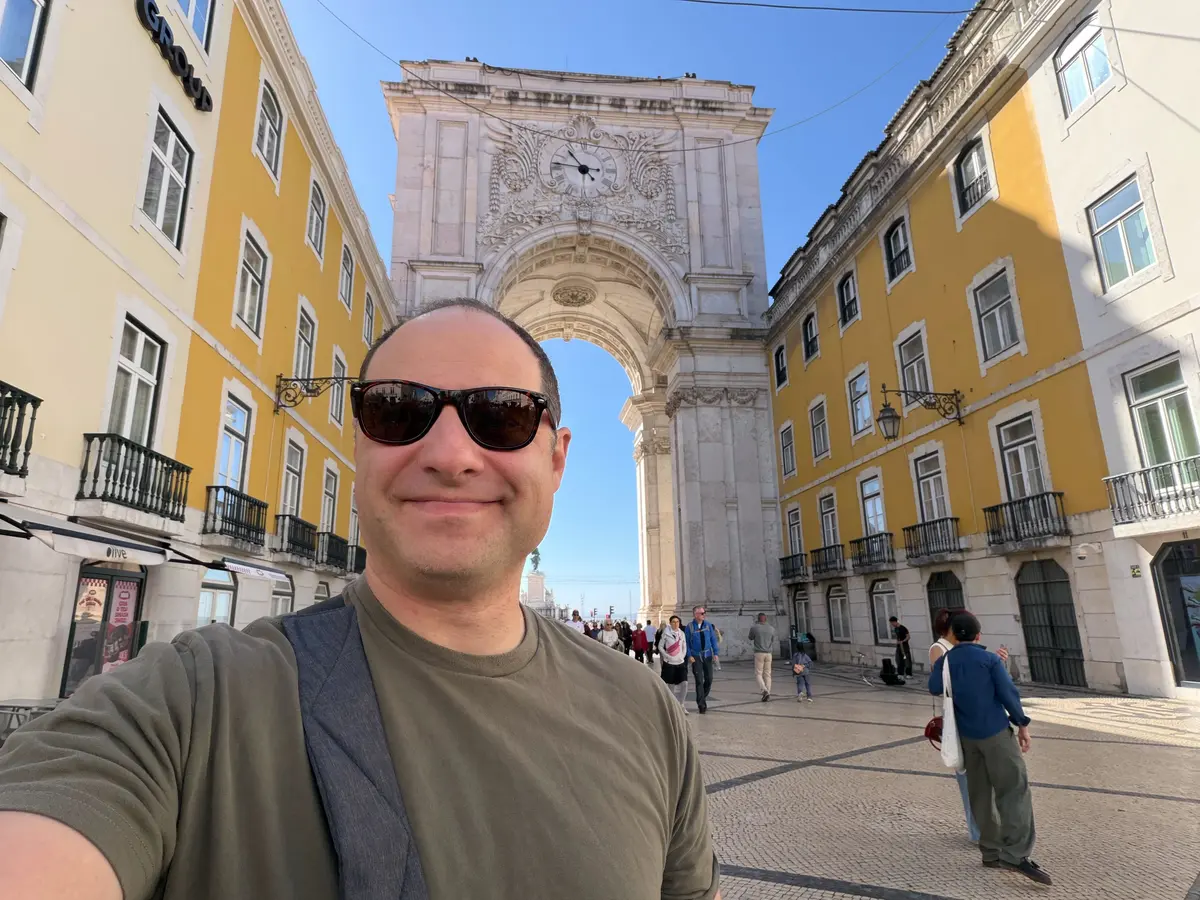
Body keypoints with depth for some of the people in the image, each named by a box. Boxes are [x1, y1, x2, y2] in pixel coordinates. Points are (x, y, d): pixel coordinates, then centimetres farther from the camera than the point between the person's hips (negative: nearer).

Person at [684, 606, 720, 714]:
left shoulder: (708, 625, 2)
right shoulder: (689, 627, -6)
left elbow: (714, 639, 4)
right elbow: (686, 642, -3)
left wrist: (716, 653, -3)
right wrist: (689, 656, -10)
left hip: (707, 655, 3)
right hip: (696, 656, -3)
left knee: (709, 679, 5)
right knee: (699, 681, -3)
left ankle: (703, 697, 29)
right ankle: (701, 705, 6)